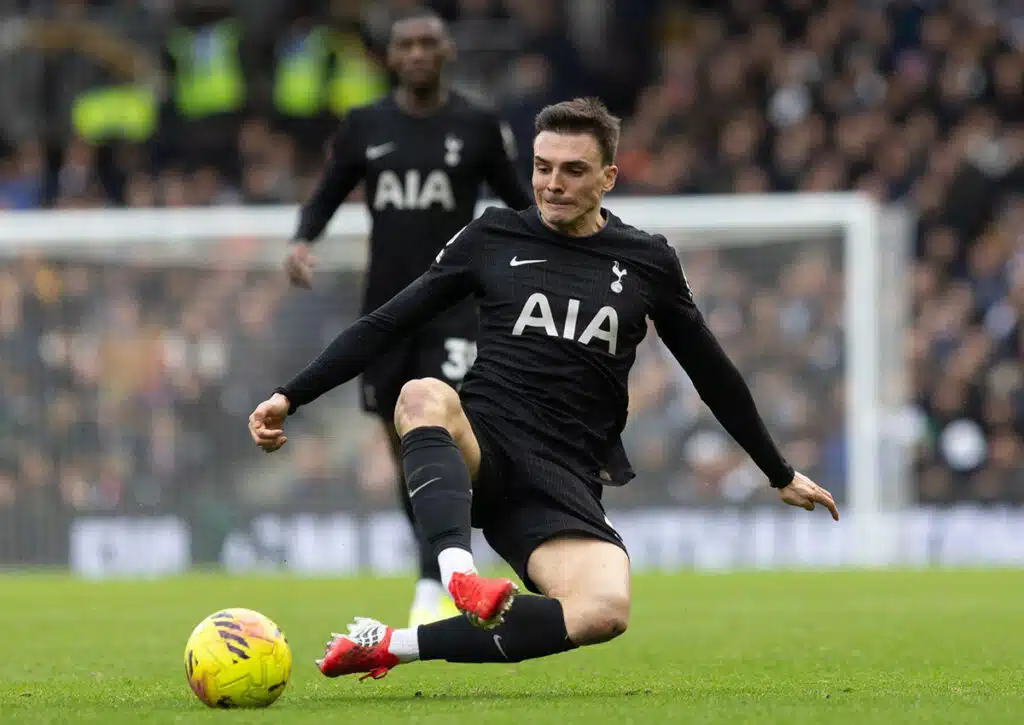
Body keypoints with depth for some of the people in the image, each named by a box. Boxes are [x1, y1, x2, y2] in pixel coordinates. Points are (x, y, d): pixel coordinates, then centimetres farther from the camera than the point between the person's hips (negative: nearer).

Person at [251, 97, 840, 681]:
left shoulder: (648, 262, 12)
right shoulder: (493, 237, 10)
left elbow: (713, 373, 22)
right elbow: (386, 326, 12)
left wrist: (782, 475, 29)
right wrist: (289, 398, 4)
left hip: (565, 481, 1)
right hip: (478, 447, -1)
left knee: (607, 611, -30)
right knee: (426, 395, -37)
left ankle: (393, 647, -25)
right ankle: (460, 572, -51)